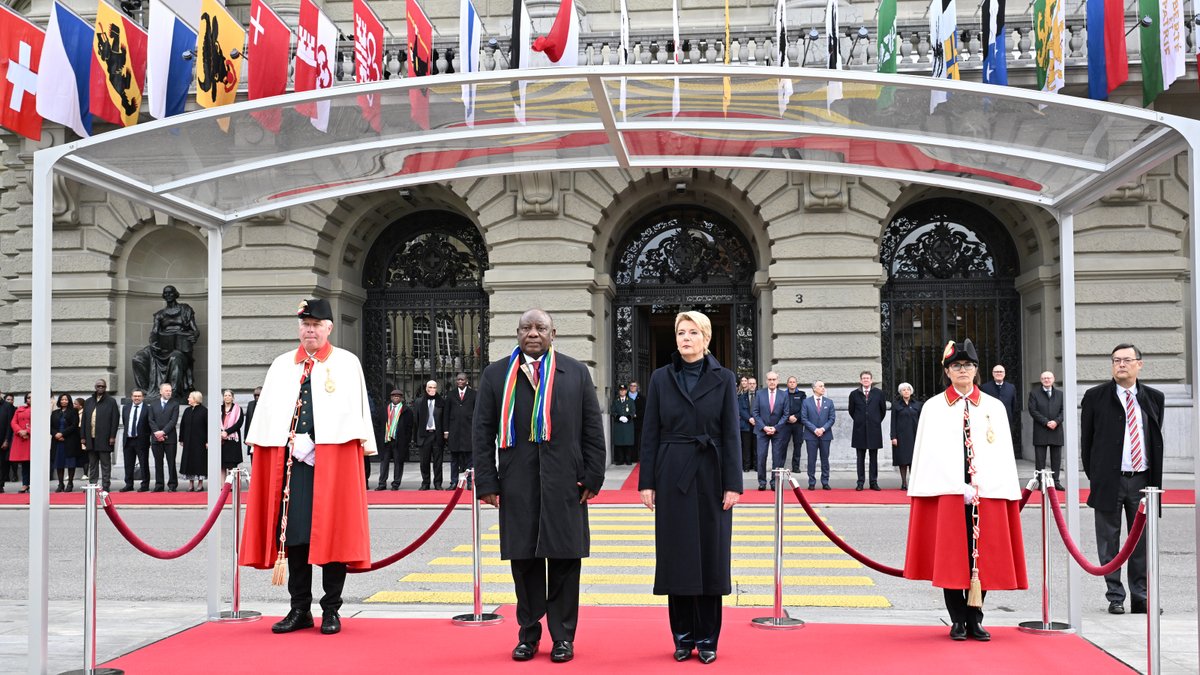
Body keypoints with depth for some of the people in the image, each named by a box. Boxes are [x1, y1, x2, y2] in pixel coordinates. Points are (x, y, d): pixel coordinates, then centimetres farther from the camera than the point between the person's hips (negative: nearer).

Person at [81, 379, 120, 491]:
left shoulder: (111, 402, 0)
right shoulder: (88, 402, 13)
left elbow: (115, 420, -4)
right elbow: (84, 420, 12)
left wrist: (112, 436, -10)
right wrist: (83, 437, 5)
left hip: (104, 439, -4)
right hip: (91, 439, 4)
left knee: (105, 464, 0)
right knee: (92, 464, 10)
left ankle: (105, 486, 2)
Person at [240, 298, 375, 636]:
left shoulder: (347, 364, 6)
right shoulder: (281, 365, 15)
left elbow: (356, 409, 1)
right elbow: (267, 410, 13)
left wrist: (362, 444, -10)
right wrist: (263, 450, 2)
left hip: (333, 457, -3)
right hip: (291, 458, 3)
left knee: (332, 532, -1)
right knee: (293, 533, 5)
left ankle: (331, 610, 8)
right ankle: (300, 609, 14)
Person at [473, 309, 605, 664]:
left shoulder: (576, 372, 7)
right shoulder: (496, 375, 8)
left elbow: (593, 429, 6)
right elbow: (482, 432, 5)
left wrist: (593, 476, -1)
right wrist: (486, 481, -2)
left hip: (564, 483, 0)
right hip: (517, 484, 1)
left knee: (564, 560, 4)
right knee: (524, 560, 5)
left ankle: (563, 636, 14)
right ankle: (528, 634, 18)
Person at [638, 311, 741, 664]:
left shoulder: (723, 379, 1)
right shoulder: (661, 378, 3)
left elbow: (731, 434, -1)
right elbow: (651, 433, 3)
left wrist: (733, 484, -7)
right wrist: (647, 482, -2)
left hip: (711, 476, -1)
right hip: (673, 476, 1)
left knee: (710, 555, 4)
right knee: (676, 555, 4)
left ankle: (707, 639, 14)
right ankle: (683, 637, 14)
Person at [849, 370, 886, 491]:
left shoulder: (878, 393, 3)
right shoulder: (854, 394, 2)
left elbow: (883, 409, 12)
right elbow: (851, 410, 13)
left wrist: (877, 421, 12)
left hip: (874, 430, 0)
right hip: (860, 430, 0)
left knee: (874, 457, 4)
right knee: (860, 457, 3)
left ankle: (874, 482, 9)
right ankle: (860, 482, 7)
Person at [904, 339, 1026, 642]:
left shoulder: (994, 407, 10)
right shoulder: (933, 407, 5)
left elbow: (1003, 454, 6)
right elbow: (930, 453, 0)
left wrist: (979, 487, -7)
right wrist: (961, 488, -9)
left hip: (987, 494, 1)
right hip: (947, 493, -1)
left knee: (982, 557, 3)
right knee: (951, 557, 0)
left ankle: (975, 620, 12)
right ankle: (958, 621, 10)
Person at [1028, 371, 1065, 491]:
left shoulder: (1060, 394, 14)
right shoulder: (1034, 394, 5)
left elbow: (1063, 410, 7)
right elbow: (1033, 411, -4)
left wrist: (1056, 421, -11)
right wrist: (1046, 422, -13)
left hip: (1056, 430, 3)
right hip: (1040, 432, -3)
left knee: (1056, 458, 4)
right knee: (1040, 458, -2)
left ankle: (1055, 481, 8)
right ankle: (1040, 482, 0)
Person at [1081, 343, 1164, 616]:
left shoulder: (1153, 397, 8)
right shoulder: (1095, 397, 0)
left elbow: (1157, 439, 13)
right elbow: (1086, 439, 4)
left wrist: (1155, 479, 7)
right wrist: (1094, 476, 1)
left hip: (1142, 480, 2)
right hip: (1110, 480, -2)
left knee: (1142, 541, 7)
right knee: (1109, 542, 3)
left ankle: (1140, 598, 17)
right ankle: (1115, 597, 13)